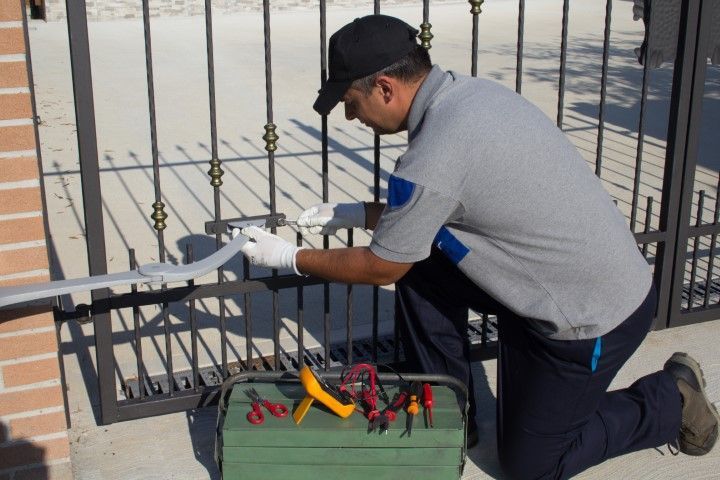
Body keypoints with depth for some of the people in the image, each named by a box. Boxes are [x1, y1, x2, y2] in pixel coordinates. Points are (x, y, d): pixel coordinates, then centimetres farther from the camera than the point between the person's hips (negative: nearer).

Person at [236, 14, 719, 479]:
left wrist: (292, 258, 2)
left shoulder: (433, 158, -29)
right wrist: (357, 214, 12)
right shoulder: (469, 90, -2)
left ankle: (671, 398, 22)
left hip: (595, 319, -8)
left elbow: (380, 269, -12)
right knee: (422, 269, 5)